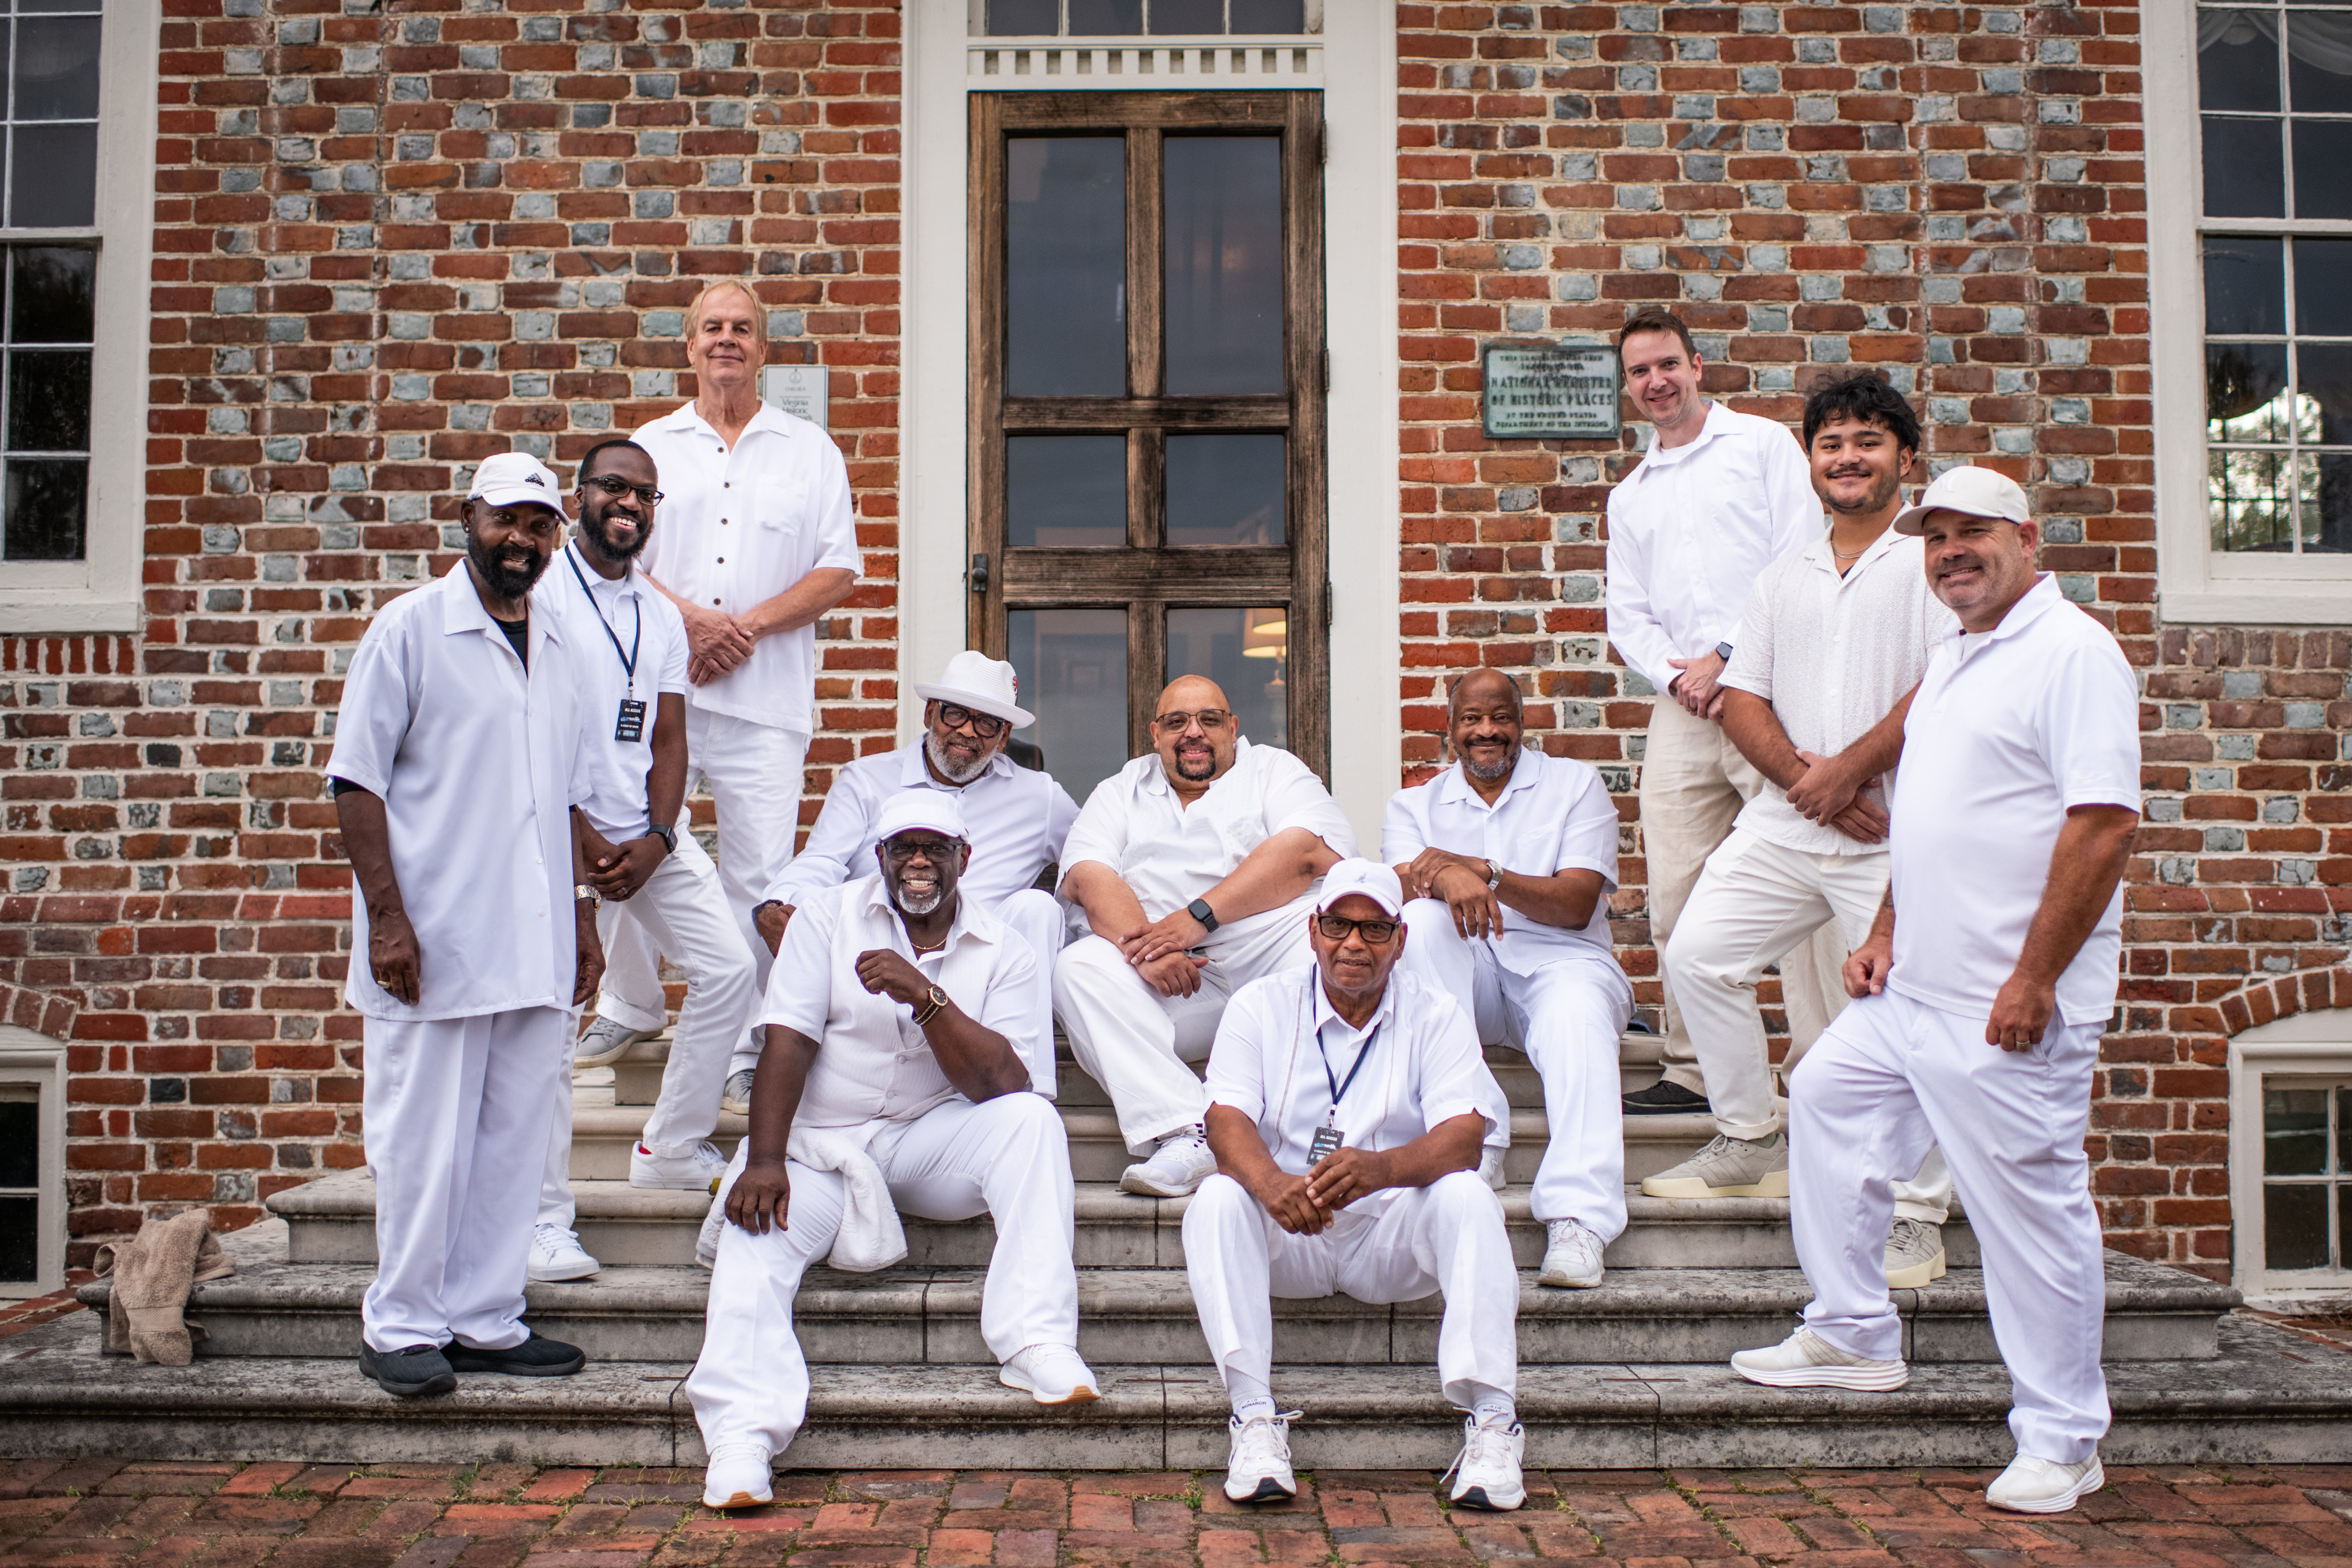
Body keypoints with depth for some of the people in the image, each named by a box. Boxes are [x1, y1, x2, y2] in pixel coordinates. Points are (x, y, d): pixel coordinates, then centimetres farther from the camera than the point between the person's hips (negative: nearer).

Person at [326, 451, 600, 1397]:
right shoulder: (409, 629, -3)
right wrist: (387, 916, -14)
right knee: (424, 1142, 1)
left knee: (514, 1137, 9)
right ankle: (402, 1327, 15)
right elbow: (357, 780, -7)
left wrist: (582, 913, 16)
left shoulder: (558, 649, 15)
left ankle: (486, 1320, 20)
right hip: (434, 944, -5)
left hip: (536, 947, 6)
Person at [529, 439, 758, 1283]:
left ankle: (671, 1148, 15)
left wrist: (655, 841, -6)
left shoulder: (662, 616, 14)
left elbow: (668, 741, 10)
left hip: (648, 835, 6)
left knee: (729, 968, 0)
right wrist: (583, 837, -14)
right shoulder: (537, 589, -3)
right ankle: (545, 1216, -3)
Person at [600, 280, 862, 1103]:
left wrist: (748, 625, -8)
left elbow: (838, 572, 5)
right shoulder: (650, 445, 16)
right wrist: (690, 618, -9)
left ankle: (746, 1051, 7)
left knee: (759, 876, -4)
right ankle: (629, 1007, 26)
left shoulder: (810, 450, 13)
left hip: (766, 699, -1)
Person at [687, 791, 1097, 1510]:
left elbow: (1003, 1085, -12)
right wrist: (764, 1161, -21)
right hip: (820, 1142, 0)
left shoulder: (1001, 953, 1)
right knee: (757, 1231, -29)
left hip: (932, 1141, 1)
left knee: (1031, 1120, -26)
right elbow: (787, 1044, -8)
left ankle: (1036, 1341, -30)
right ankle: (742, 1439, -36)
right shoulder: (827, 918, 2)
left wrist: (927, 996, -25)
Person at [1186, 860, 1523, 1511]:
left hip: (1395, 1231, 0)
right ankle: (1255, 1417, -29)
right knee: (1217, 1199, -28)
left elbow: (1463, 1137, -14)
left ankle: (1492, 1422, -26)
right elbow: (1228, 1119, -12)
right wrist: (1272, 1183, -36)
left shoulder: (1436, 1016, 1)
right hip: (1286, 1236, 0)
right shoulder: (1260, 1006, 2)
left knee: (1466, 1197, -28)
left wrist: (1382, 1168, -37)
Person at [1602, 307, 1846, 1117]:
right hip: (1682, 707, 5)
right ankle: (1691, 1069, 12)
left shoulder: (1763, 444, 8)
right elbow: (1627, 615, 17)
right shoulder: (1630, 496, 23)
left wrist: (1730, 658, -9)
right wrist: (1677, 675, -3)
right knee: (1676, 898, 2)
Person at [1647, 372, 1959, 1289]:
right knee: (1696, 955, 1)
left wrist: (1845, 771, -15)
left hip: (1896, 830, -5)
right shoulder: (1782, 579, 17)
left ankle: (1916, 1216, 5)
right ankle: (1752, 1144, 18)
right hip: (1782, 822, 6)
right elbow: (1743, 700, 10)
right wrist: (1805, 777, -8)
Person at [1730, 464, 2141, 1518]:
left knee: (2031, 1212, -2)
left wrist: (2033, 979, -22)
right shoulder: (1953, 661, 17)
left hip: (2007, 1008, -10)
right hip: (1911, 992, 10)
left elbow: (2105, 823, -21)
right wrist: (1885, 933, 15)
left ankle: (2062, 1441, 13)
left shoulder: (2071, 652, -13)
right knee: (1824, 1101, 17)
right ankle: (1854, 1337, 30)